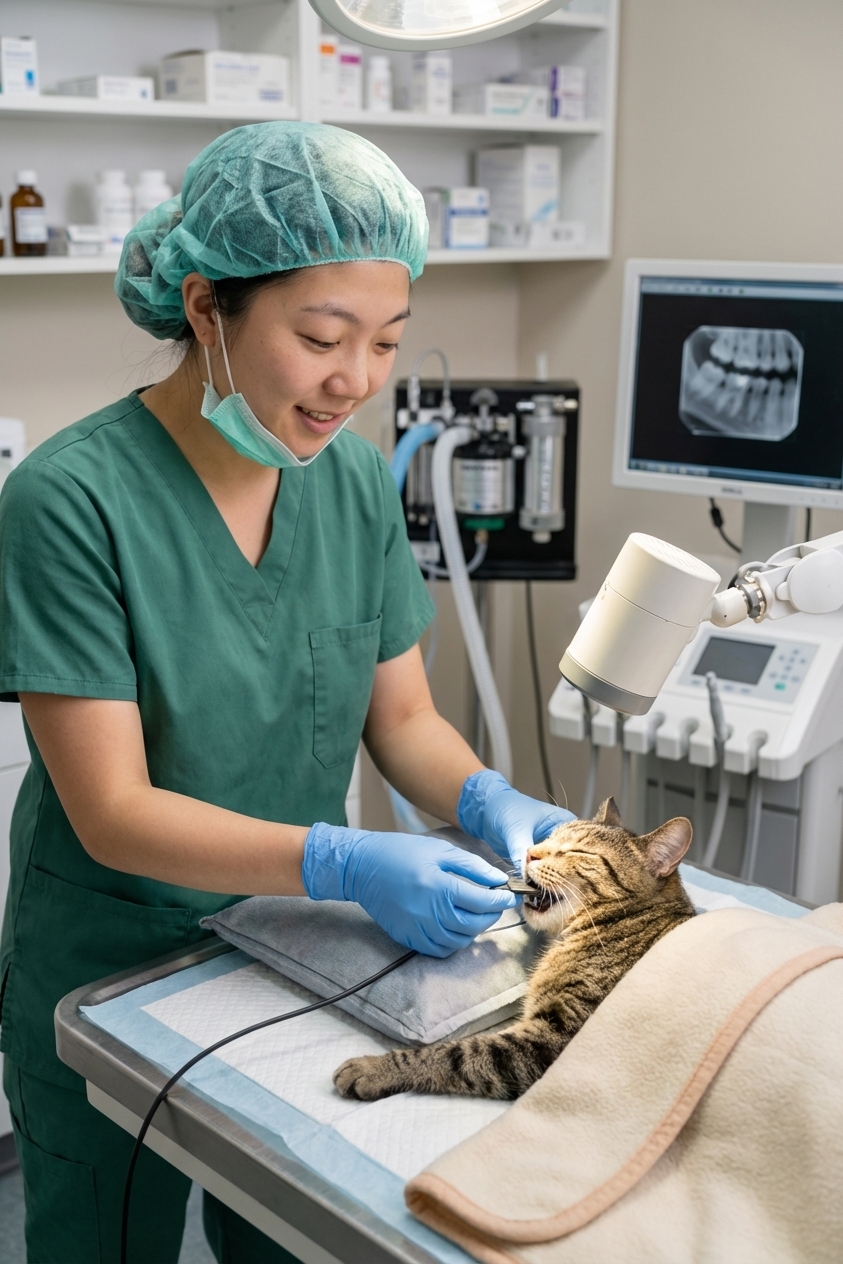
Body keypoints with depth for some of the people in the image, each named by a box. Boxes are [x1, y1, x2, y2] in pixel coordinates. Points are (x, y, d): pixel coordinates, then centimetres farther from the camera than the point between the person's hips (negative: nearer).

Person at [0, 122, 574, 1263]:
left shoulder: (356, 478, -7)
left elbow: (401, 717, 0)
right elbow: (113, 811, -24)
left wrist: (487, 803, -20)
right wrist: (347, 864, -35)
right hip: (113, 984, -4)